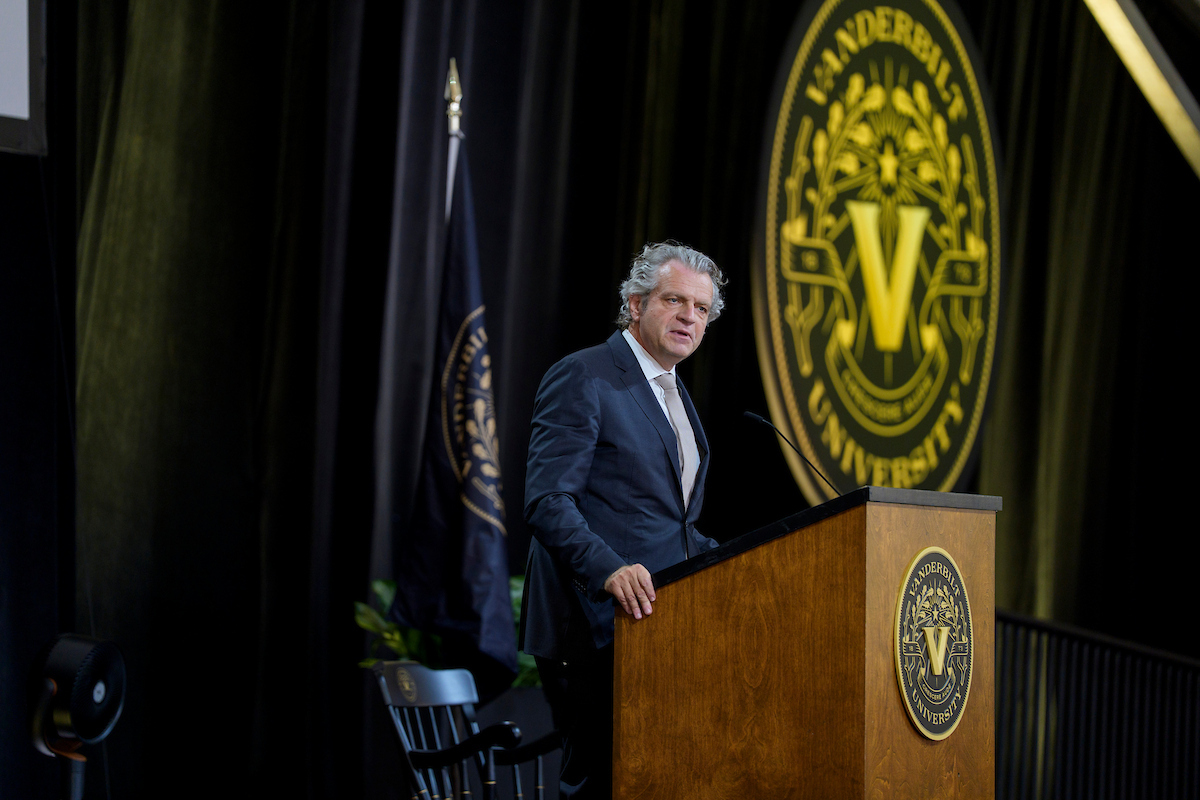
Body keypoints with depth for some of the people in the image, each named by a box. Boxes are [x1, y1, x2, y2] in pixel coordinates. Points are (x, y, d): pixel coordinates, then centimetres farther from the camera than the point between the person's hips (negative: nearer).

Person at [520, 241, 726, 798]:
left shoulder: (673, 394, 21)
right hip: (595, 629, -8)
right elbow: (546, 502, -16)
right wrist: (610, 571, -30)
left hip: (657, 626, 8)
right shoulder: (582, 377, -6)